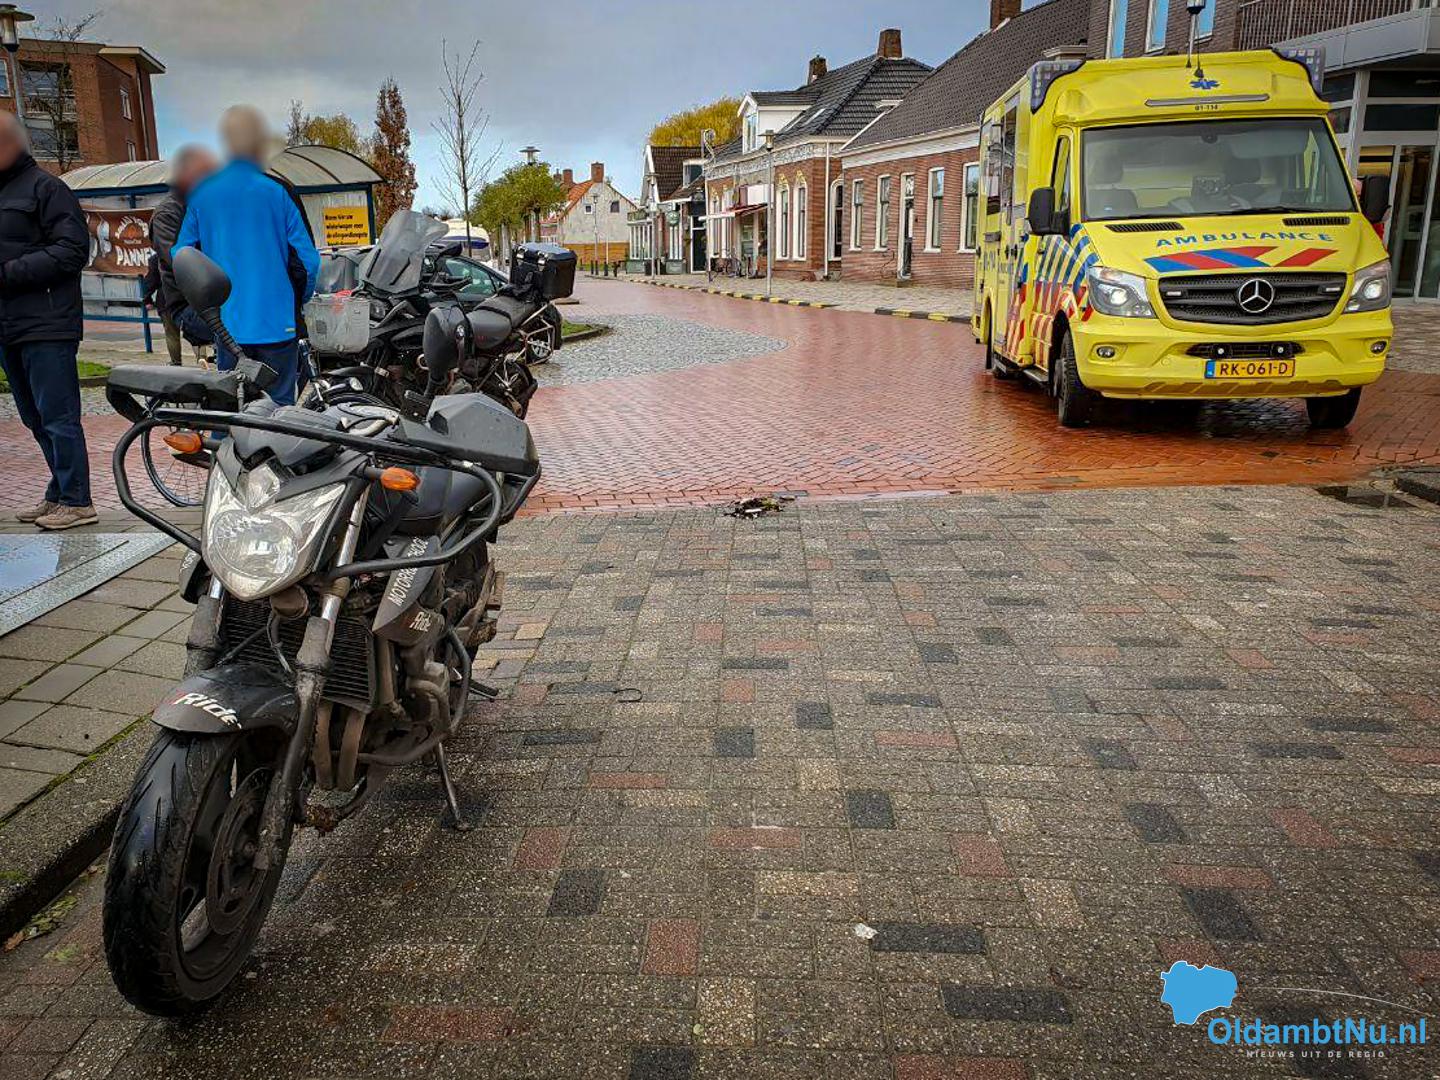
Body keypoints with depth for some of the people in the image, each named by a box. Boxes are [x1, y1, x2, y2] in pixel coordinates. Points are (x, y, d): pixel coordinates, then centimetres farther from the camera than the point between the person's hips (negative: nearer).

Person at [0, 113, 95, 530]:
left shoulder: (44, 188, -5)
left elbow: (72, 250, -15)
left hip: (46, 326, -9)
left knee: (57, 418, -6)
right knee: (37, 420, 13)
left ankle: (76, 501, 1)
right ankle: (60, 494, 22)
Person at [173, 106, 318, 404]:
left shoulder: (201, 194, 2)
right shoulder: (275, 192, -7)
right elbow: (308, 259, -8)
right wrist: (301, 300, 9)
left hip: (227, 323, 3)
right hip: (276, 322, -3)